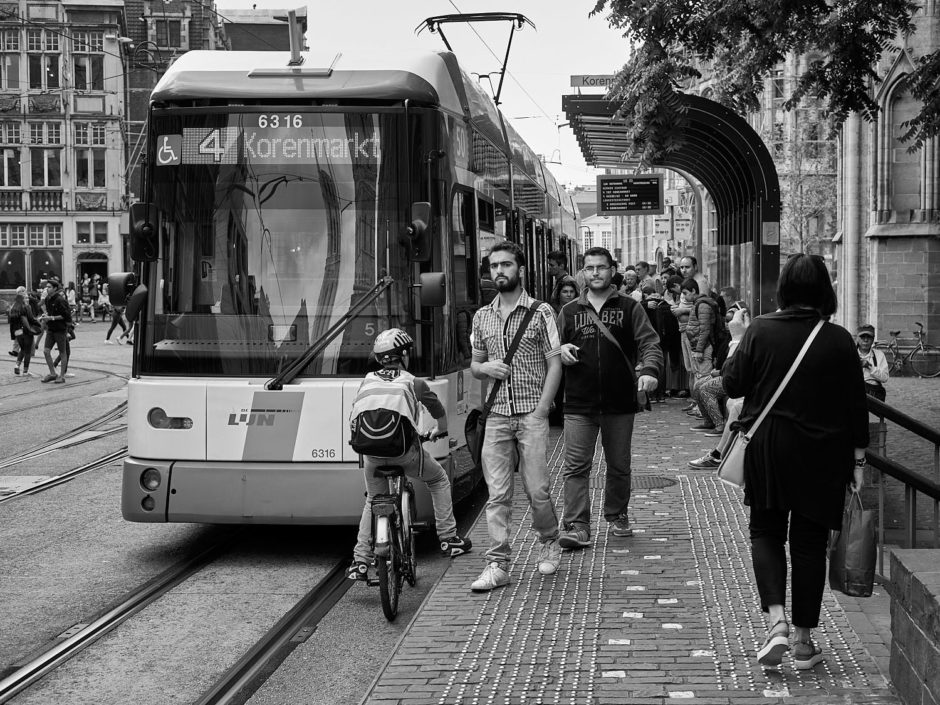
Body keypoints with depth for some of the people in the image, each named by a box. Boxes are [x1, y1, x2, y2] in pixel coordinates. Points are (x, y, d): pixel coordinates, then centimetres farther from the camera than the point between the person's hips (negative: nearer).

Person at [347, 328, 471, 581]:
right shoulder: (413, 382, 13)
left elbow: (355, 417, 22)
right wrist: (440, 430, 48)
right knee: (439, 481, 23)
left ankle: (360, 562, 12)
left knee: (372, 501, 22)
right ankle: (448, 539, 24)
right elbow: (439, 410, 27)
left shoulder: (367, 381, 20)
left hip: (371, 451, 3)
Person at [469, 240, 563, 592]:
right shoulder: (482, 316, 12)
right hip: (496, 415, 3)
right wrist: (485, 368, -4)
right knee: (497, 493, -1)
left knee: (536, 489, -3)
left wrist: (541, 410, -11)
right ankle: (498, 565, 2)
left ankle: (549, 542, 24)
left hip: (531, 414, -3)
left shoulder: (540, 312, 0)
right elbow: (474, 366, 21)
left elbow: (554, 364, -2)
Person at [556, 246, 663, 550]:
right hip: (579, 404, 0)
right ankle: (577, 526, -8)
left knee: (619, 465, 11)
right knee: (576, 466, -8)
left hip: (620, 403, 0)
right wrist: (561, 351, -9)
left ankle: (617, 515, 30)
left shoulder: (629, 308, 5)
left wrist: (649, 370, -23)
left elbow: (649, 342, -4)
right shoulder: (569, 311, 11)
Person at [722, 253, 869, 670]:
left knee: (766, 531, 14)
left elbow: (732, 385, -4)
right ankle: (804, 639, 16)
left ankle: (777, 621, -6)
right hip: (821, 453, 0)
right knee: (809, 540, 10)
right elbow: (855, 405, -2)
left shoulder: (760, 330, -8)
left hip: (767, 447, 0)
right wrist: (857, 459, 6)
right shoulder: (839, 341, -7)